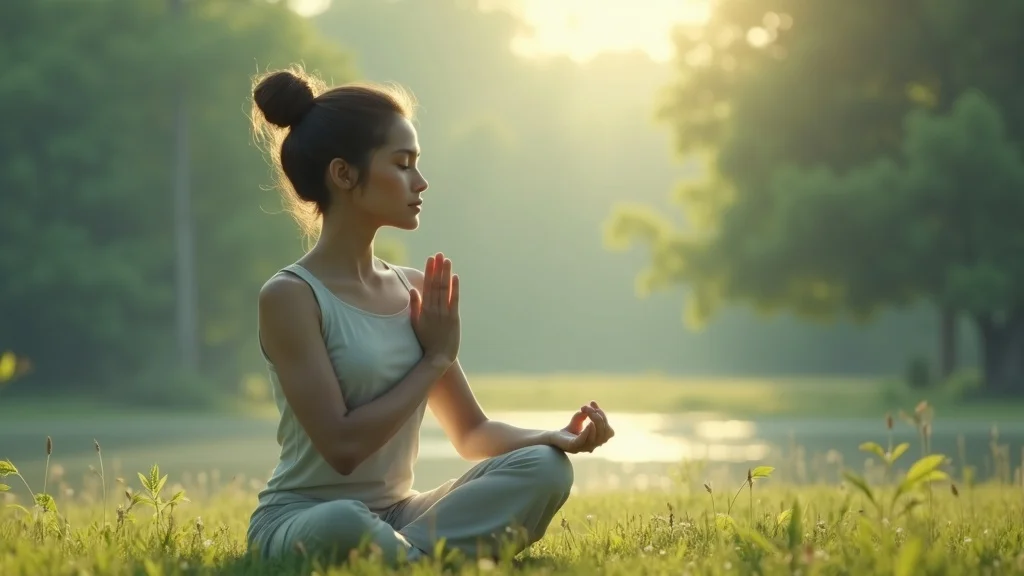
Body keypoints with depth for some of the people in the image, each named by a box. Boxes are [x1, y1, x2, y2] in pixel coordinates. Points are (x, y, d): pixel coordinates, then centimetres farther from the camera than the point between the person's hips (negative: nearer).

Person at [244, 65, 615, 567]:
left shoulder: (416, 290, 9)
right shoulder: (290, 297, -12)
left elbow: (472, 434, 16)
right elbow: (342, 446, -20)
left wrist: (557, 436, -5)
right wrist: (435, 358, -9)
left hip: (397, 516, 7)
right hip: (303, 521, -7)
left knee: (544, 467, -17)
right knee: (345, 524, -43)